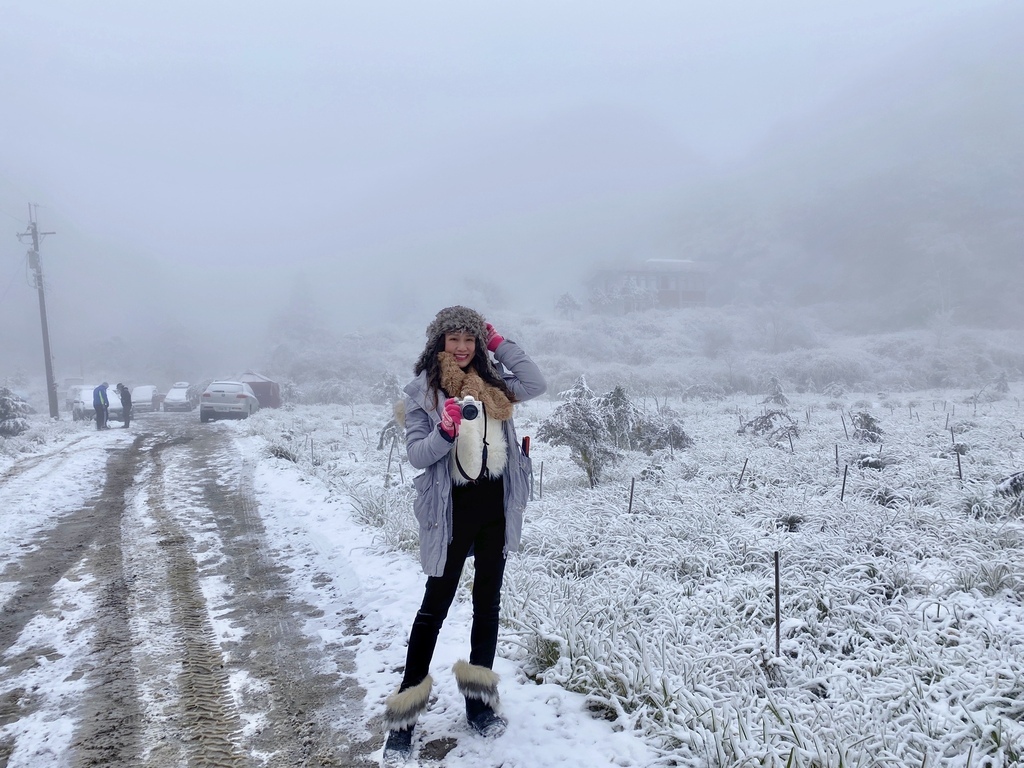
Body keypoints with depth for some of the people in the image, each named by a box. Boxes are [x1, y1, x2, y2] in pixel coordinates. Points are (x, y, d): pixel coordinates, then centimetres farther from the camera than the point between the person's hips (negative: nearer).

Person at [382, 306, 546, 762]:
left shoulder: (491, 381, 6)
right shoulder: (422, 390, -5)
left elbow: (536, 385, -7)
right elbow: (416, 455, -9)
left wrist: (501, 344, -5)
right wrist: (445, 431, -28)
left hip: (496, 504, 4)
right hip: (453, 508, -4)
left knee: (488, 602, 12)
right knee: (435, 606, 1)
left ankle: (479, 699, 26)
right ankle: (405, 713, 12)